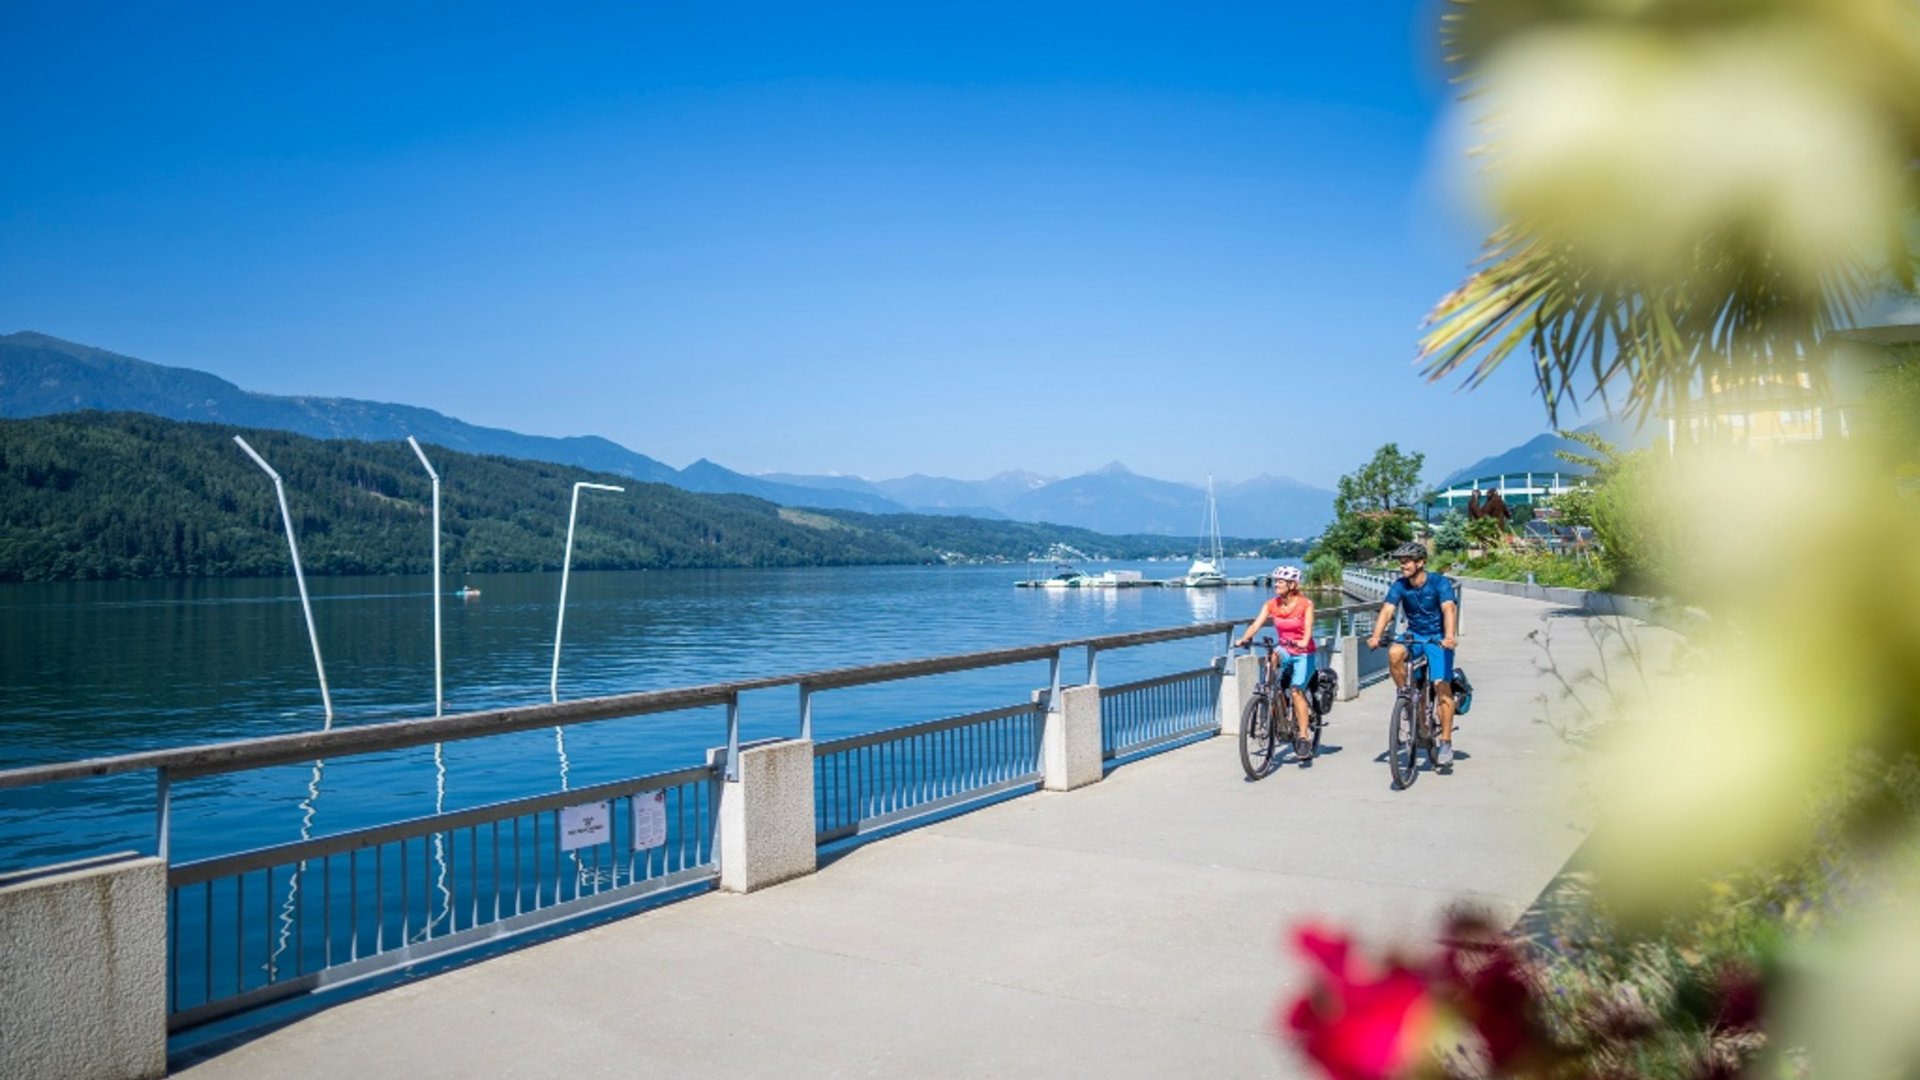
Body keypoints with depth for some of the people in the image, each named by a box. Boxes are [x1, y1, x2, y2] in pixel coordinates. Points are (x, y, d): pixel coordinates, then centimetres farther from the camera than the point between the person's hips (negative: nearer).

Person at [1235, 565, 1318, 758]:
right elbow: (1257, 623, -15)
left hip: (1303, 653, -3)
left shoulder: (1305, 603, -12)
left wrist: (1304, 641, -47)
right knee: (1271, 657, -32)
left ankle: (1303, 737, -13)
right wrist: (1244, 639, -32)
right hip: (1285, 650, 3)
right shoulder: (1272, 604, -3)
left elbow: (1308, 626, -26)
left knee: (1297, 690, -18)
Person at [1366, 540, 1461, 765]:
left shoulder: (1439, 582, -16)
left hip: (1438, 638, -3)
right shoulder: (1399, 586, -6)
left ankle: (1446, 743, -4)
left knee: (1442, 687, -13)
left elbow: (1449, 609, -29)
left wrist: (1449, 636, -47)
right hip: (1413, 636, 3)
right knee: (1394, 653, -31)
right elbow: (1387, 610, -17)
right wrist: (1376, 636, -34)